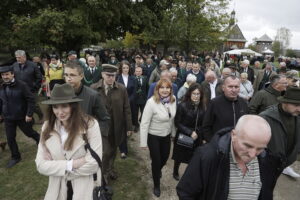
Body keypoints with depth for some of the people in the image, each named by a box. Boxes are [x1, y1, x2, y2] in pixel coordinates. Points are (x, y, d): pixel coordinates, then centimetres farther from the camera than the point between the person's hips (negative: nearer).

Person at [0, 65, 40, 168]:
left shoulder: (22, 85, -16)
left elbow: (31, 100, -16)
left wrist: (29, 114, -19)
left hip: (22, 117, -5)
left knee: (29, 133, 13)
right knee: (10, 138, 10)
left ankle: (39, 139, 46)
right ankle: (15, 157, 28)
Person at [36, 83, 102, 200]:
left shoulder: (90, 124, -21)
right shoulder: (47, 127, -7)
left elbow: (93, 164, -22)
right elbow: (41, 165, -9)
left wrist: (55, 166, -14)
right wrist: (71, 164, -22)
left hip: (86, 189, -3)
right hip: (58, 189, 3)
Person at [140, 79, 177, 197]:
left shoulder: (173, 100, -10)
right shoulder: (152, 102, -26)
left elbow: (173, 118, 3)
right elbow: (144, 123, -22)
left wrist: (173, 133, 11)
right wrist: (143, 142, -18)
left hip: (167, 135, 5)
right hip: (153, 136, -5)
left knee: (165, 157, 22)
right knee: (156, 160, 10)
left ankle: (157, 170, 59)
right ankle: (157, 185, 38)